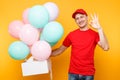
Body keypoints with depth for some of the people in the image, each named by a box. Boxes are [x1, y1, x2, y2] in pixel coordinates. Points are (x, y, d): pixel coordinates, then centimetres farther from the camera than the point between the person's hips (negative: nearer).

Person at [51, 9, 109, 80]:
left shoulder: (95, 34, -4)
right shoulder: (71, 34, 2)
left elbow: (106, 47, -20)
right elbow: (60, 50, 9)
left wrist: (99, 29, -23)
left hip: (88, 73, -1)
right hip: (73, 73, 2)